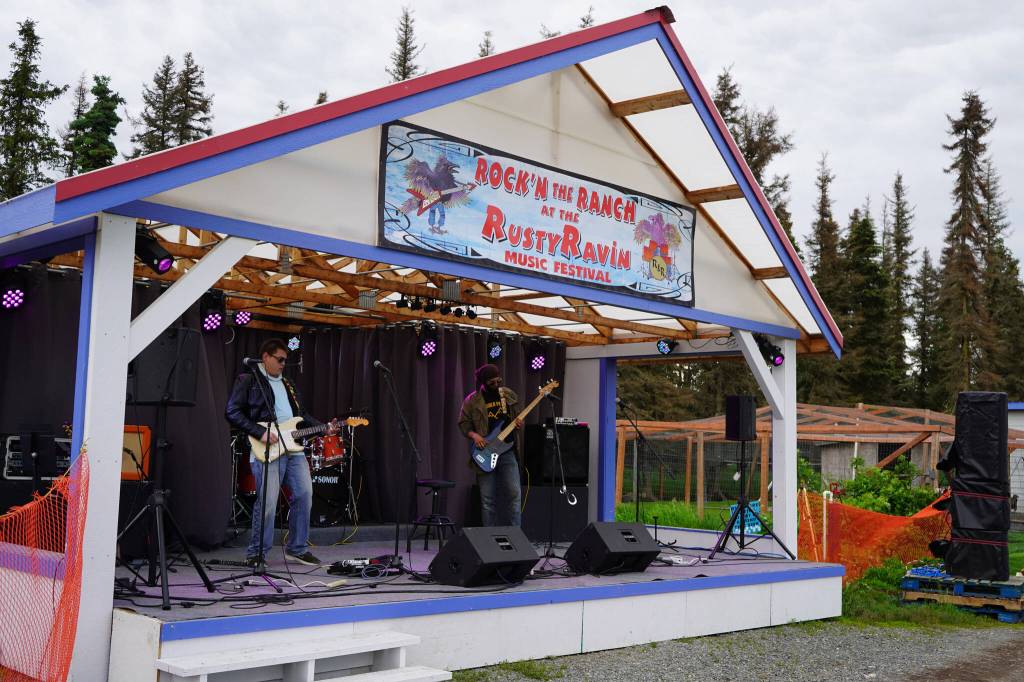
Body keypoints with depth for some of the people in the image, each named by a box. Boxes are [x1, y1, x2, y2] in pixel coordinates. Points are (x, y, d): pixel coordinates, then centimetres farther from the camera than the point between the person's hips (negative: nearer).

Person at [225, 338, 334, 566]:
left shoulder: (286, 383, 24)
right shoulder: (247, 380, 0)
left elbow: (300, 414, 25)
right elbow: (232, 412, -9)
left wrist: (323, 428, 10)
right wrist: (260, 433, -16)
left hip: (293, 448, 7)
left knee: (304, 494, 4)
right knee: (267, 502, -8)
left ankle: (297, 548, 17)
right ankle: (256, 553, 6)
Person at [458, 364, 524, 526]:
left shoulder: (509, 395, 6)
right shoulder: (472, 401, -2)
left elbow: (517, 416, 17)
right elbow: (463, 424, 3)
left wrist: (519, 423, -5)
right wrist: (474, 435, -14)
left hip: (507, 452, 2)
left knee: (513, 494, -5)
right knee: (487, 499, 2)